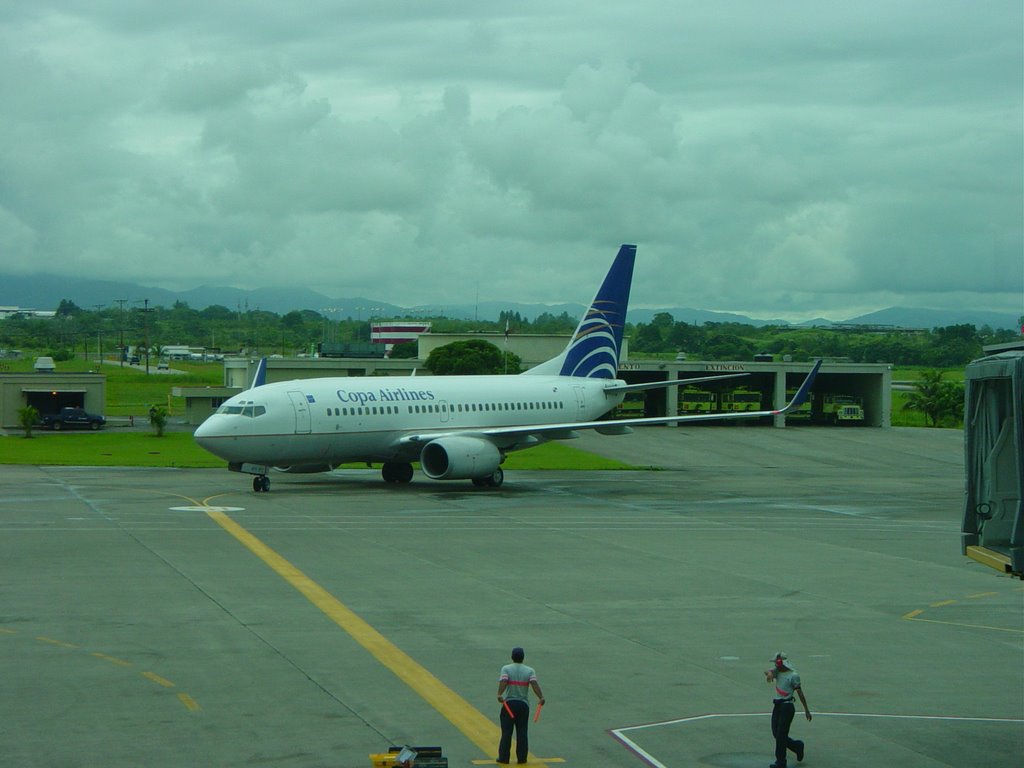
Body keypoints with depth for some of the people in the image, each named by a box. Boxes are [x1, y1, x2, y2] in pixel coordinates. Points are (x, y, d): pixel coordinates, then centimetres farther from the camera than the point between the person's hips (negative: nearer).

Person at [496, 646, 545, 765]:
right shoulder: (529, 670, 2)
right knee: (522, 732, 7)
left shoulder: (506, 669, -2)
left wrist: (499, 695, -32)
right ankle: (521, 758, 8)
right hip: (523, 704, 1)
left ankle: (504, 758, 3)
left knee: (506, 732, 2)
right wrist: (541, 697, -22)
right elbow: (534, 684, -13)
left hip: (508, 703, -1)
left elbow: (503, 682, -19)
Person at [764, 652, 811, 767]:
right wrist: (769, 673, -35)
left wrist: (806, 709, -5)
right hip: (777, 705, 7)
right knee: (776, 734, 10)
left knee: (781, 735, -4)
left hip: (787, 706, -7)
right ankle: (797, 747, 31)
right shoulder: (777, 671, 8)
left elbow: (800, 692, -8)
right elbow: (767, 671, -10)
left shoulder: (793, 675, -10)